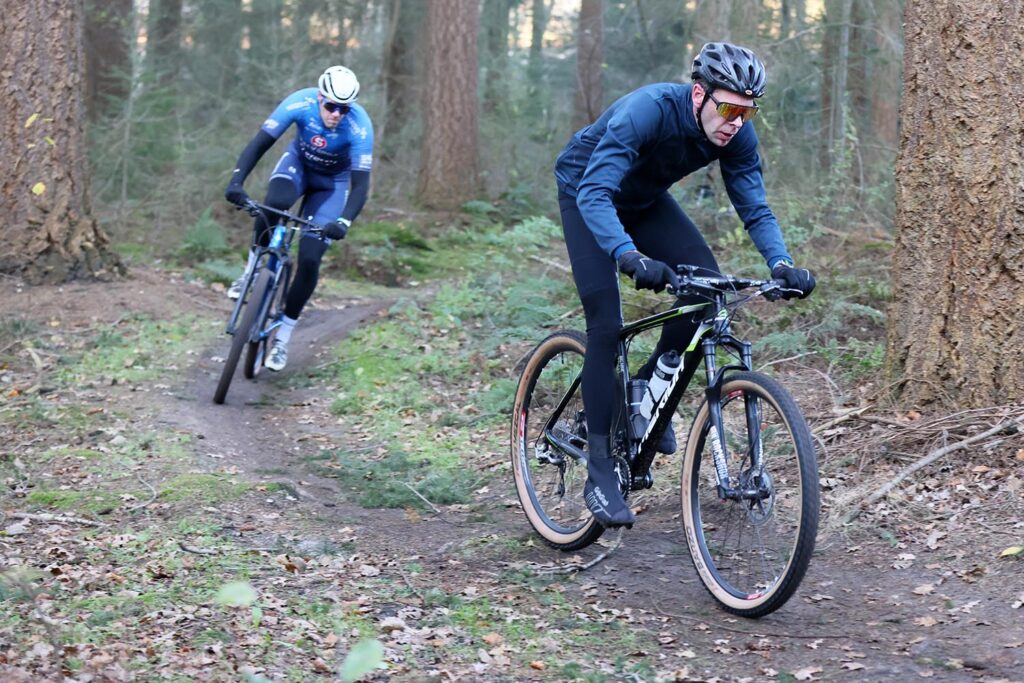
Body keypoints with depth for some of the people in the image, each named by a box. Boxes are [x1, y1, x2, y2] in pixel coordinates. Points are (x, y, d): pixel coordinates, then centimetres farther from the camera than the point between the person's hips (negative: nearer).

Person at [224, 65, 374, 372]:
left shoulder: (360, 126, -34)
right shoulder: (300, 103, -30)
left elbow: (360, 185, -35)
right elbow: (258, 144, -29)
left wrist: (344, 222, -52)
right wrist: (236, 181, -45)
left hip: (332, 182, -1)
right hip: (298, 162, 1)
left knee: (309, 260, -12)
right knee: (275, 203, -37)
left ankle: (282, 338, 4)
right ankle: (252, 271, -13)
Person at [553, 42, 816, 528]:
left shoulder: (737, 136, -20)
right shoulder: (647, 110, -38)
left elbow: (754, 207, -14)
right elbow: (595, 193, -44)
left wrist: (781, 264, -33)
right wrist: (631, 258, -60)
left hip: (645, 200, 6)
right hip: (585, 193, -6)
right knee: (606, 323, -18)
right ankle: (599, 473, -12)